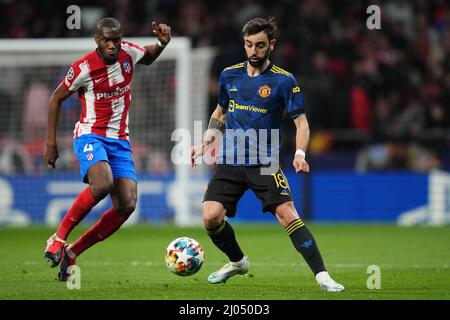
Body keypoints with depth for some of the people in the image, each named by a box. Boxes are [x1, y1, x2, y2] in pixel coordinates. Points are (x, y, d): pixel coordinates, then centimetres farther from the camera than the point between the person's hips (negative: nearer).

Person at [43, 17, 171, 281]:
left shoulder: (128, 53, 0)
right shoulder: (84, 68, -12)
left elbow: (149, 57, 25)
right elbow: (56, 99, 2)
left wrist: (162, 43, 3)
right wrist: (51, 142, 1)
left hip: (120, 140, 5)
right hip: (91, 136, -5)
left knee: (127, 205, -10)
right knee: (103, 183, -35)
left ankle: (71, 253, 2)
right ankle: (58, 239, -18)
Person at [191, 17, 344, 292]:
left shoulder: (284, 81, -3)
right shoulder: (229, 75, 8)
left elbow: (302, 123, -3)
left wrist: (300, 154, -20)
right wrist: (206, 143, 12)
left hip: (265, 162, -3)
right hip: (229, 161, 3)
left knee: (287, 214, -20)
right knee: (211, 217, -11)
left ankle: (322, 275, -18)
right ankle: (237, 262, 18)